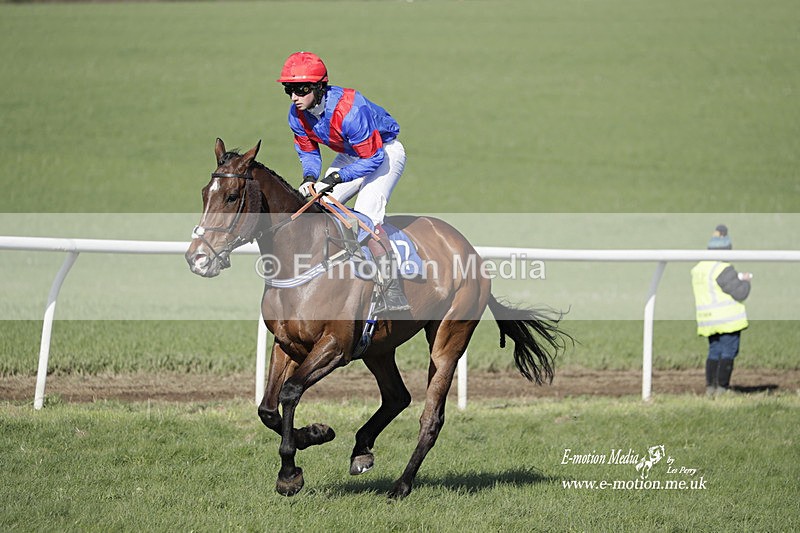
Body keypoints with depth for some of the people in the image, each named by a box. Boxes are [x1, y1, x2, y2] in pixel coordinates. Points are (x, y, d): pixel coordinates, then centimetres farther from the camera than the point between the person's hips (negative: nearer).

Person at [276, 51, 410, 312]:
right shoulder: (297, 115, -14)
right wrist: (309, 177, -18)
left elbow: (373, 158, -30)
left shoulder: (349, 111, -37)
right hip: (350, 156, 8)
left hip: (384, 152, -8)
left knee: (365, 217, -26)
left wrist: (335, 178, -35)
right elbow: (307, 151, 2)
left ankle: (393, 288, -26)